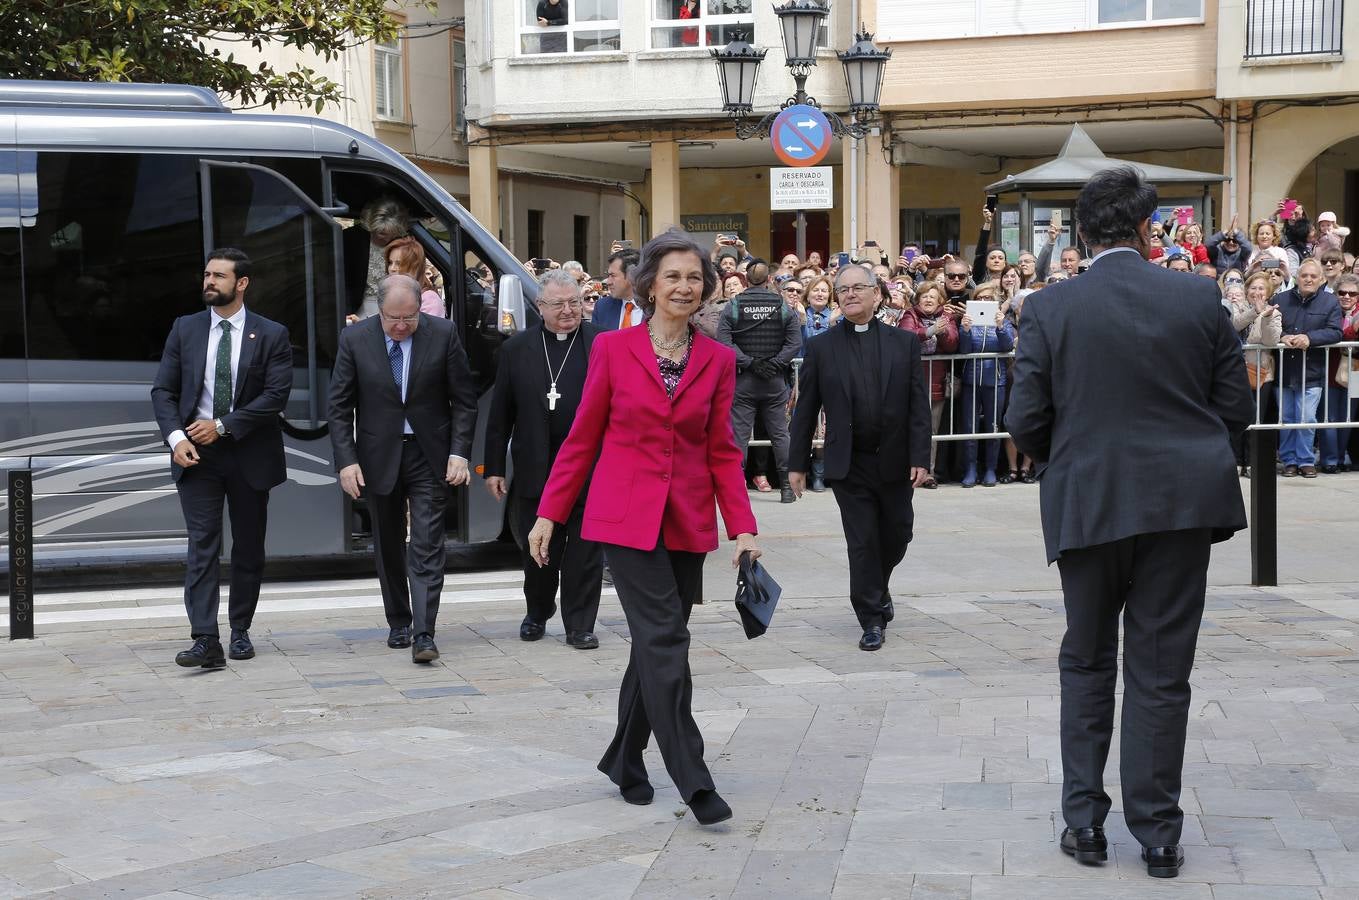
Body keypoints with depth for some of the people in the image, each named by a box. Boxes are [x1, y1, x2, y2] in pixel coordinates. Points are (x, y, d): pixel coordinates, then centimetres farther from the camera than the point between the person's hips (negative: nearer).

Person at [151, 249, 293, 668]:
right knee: (202, 547, -8)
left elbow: (276, 395, -10)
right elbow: (163, 390, 4)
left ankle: (240, 631, 23)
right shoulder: (185, 329, 6)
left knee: (249, 548, 9)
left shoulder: (271, 335, -1)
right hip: (196, 454, 0)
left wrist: (222, 425, -16)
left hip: (250, 455, 0)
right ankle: (205, 641, -14)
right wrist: (176, 437, -12)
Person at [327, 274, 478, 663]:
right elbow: (339, 407, -1)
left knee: (427, 548, -9)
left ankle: (423, 635, -12)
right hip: (379, 458, 2)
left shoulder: (443, 334, -6)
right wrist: (346, 460, -10)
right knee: (388, 547, 13)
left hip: (430, 456, -2)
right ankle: (399, 624, 27)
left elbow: (464, 400, -1)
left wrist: (459, 453, -9)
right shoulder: (354, 339, -5)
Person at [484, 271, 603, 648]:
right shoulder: (516, 349, 6)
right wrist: (494, 467, 5)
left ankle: (580, 626, 11)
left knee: (585, 551, 2)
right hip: (535, 470, 2)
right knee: (536, 548, 11)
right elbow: (499, 414, 8)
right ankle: (537, 612, 33)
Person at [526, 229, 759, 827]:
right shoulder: (613, 349, -1)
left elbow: (722, 452, 6)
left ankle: (623, 761, 26)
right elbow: (582, 438, 3)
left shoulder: (717, 360, 6)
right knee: (665, 640, -11)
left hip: (687, 523, 3)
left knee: (656, 643, 8)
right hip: (627, 517, -3)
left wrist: (742, 527, -3)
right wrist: (549, 513, 1)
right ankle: (693, 782, -11)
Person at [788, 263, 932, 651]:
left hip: (895, 462, 2)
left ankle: (878, 589, 42)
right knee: (862, 542, -1)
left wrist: (920, 458, -7)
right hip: (848, 464, -2)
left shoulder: (904, 342, 3)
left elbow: (919, 405, 1)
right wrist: (797, 463, 0)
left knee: (896, 536, 13)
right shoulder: (821, 347, 1)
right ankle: (872, 619, 8)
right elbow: (805, 411, 3)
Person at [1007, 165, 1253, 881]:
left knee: (1087, 662, 17)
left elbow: (1026, 423, -6)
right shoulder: (1200, 299, -3)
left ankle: (1085, 821, 17)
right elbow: (1235, 409, 0)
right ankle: (1157, 835, 12)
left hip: (1088, 505, 0)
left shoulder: (1048, 310, -6)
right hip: (1183, 501, 1)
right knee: (1162, 672, 7)